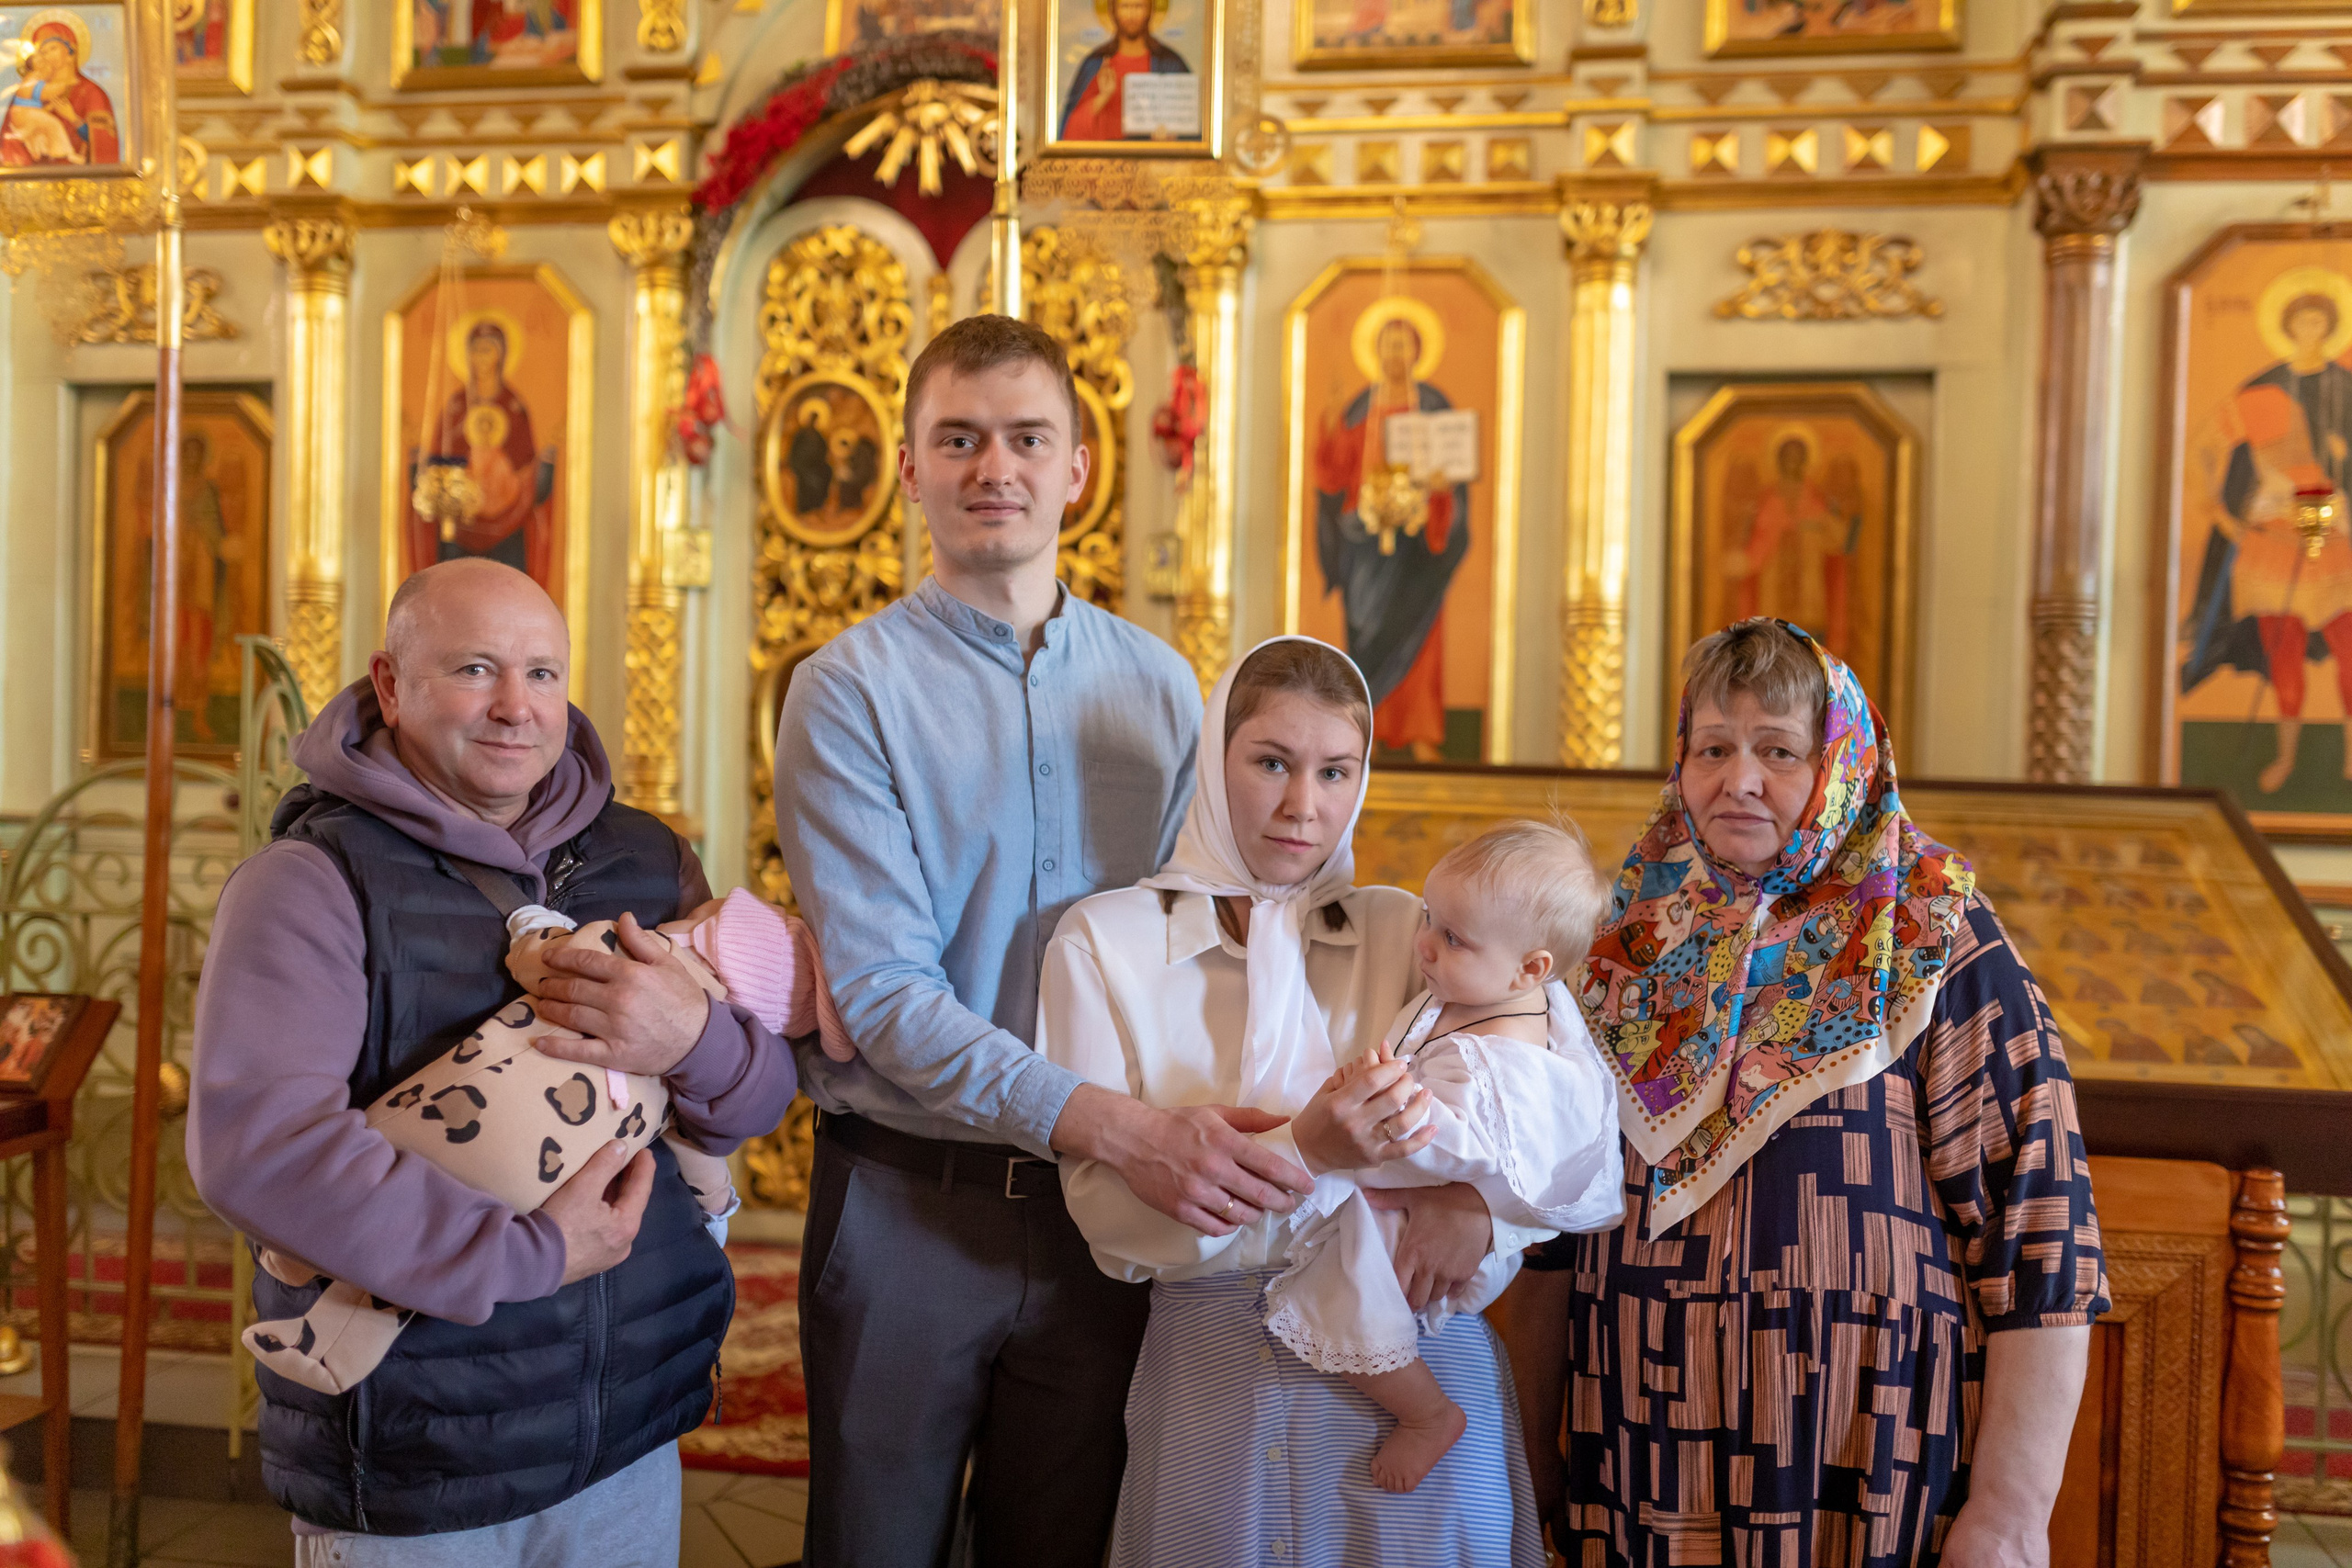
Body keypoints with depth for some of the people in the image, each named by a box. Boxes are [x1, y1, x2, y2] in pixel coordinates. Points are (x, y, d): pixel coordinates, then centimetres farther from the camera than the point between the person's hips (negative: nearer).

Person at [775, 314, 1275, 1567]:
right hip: (904, 1200, -3)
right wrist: (1111, 1125, -26)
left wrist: (1210, 1140, -10)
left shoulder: (1159, 685, 5)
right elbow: (879, 992, -16)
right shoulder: (848, 690, -8)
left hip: (1103, 1215, 3)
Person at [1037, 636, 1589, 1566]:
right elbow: (1108, 1215, -10)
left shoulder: (1407, 932, 2)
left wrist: (1476, 1199, -19)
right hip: (1212, 1372, -1)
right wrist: (1303, 1156, -25)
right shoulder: (1103, 941, -3)